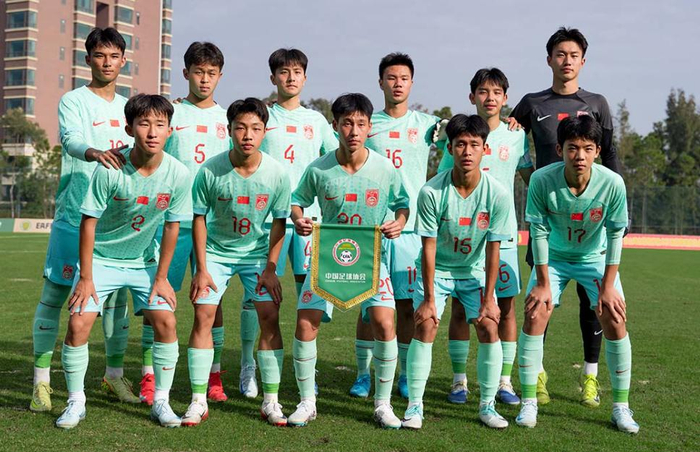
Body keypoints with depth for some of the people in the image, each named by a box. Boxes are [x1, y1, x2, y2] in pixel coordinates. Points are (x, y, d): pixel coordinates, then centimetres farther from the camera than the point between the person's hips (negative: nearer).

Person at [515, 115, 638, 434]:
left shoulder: (612, 184, -27)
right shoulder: (542, 180, -28)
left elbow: (616, 234, -15)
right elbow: (539, 232, -18)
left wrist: (608, 285, -14)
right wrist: (543, 283, -16)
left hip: (595, 258, 0)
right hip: (554, 257, 0)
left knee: (615, 320, -11)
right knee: (535, 314, -14)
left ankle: (621, 407, 4)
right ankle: (529, 402, -1)